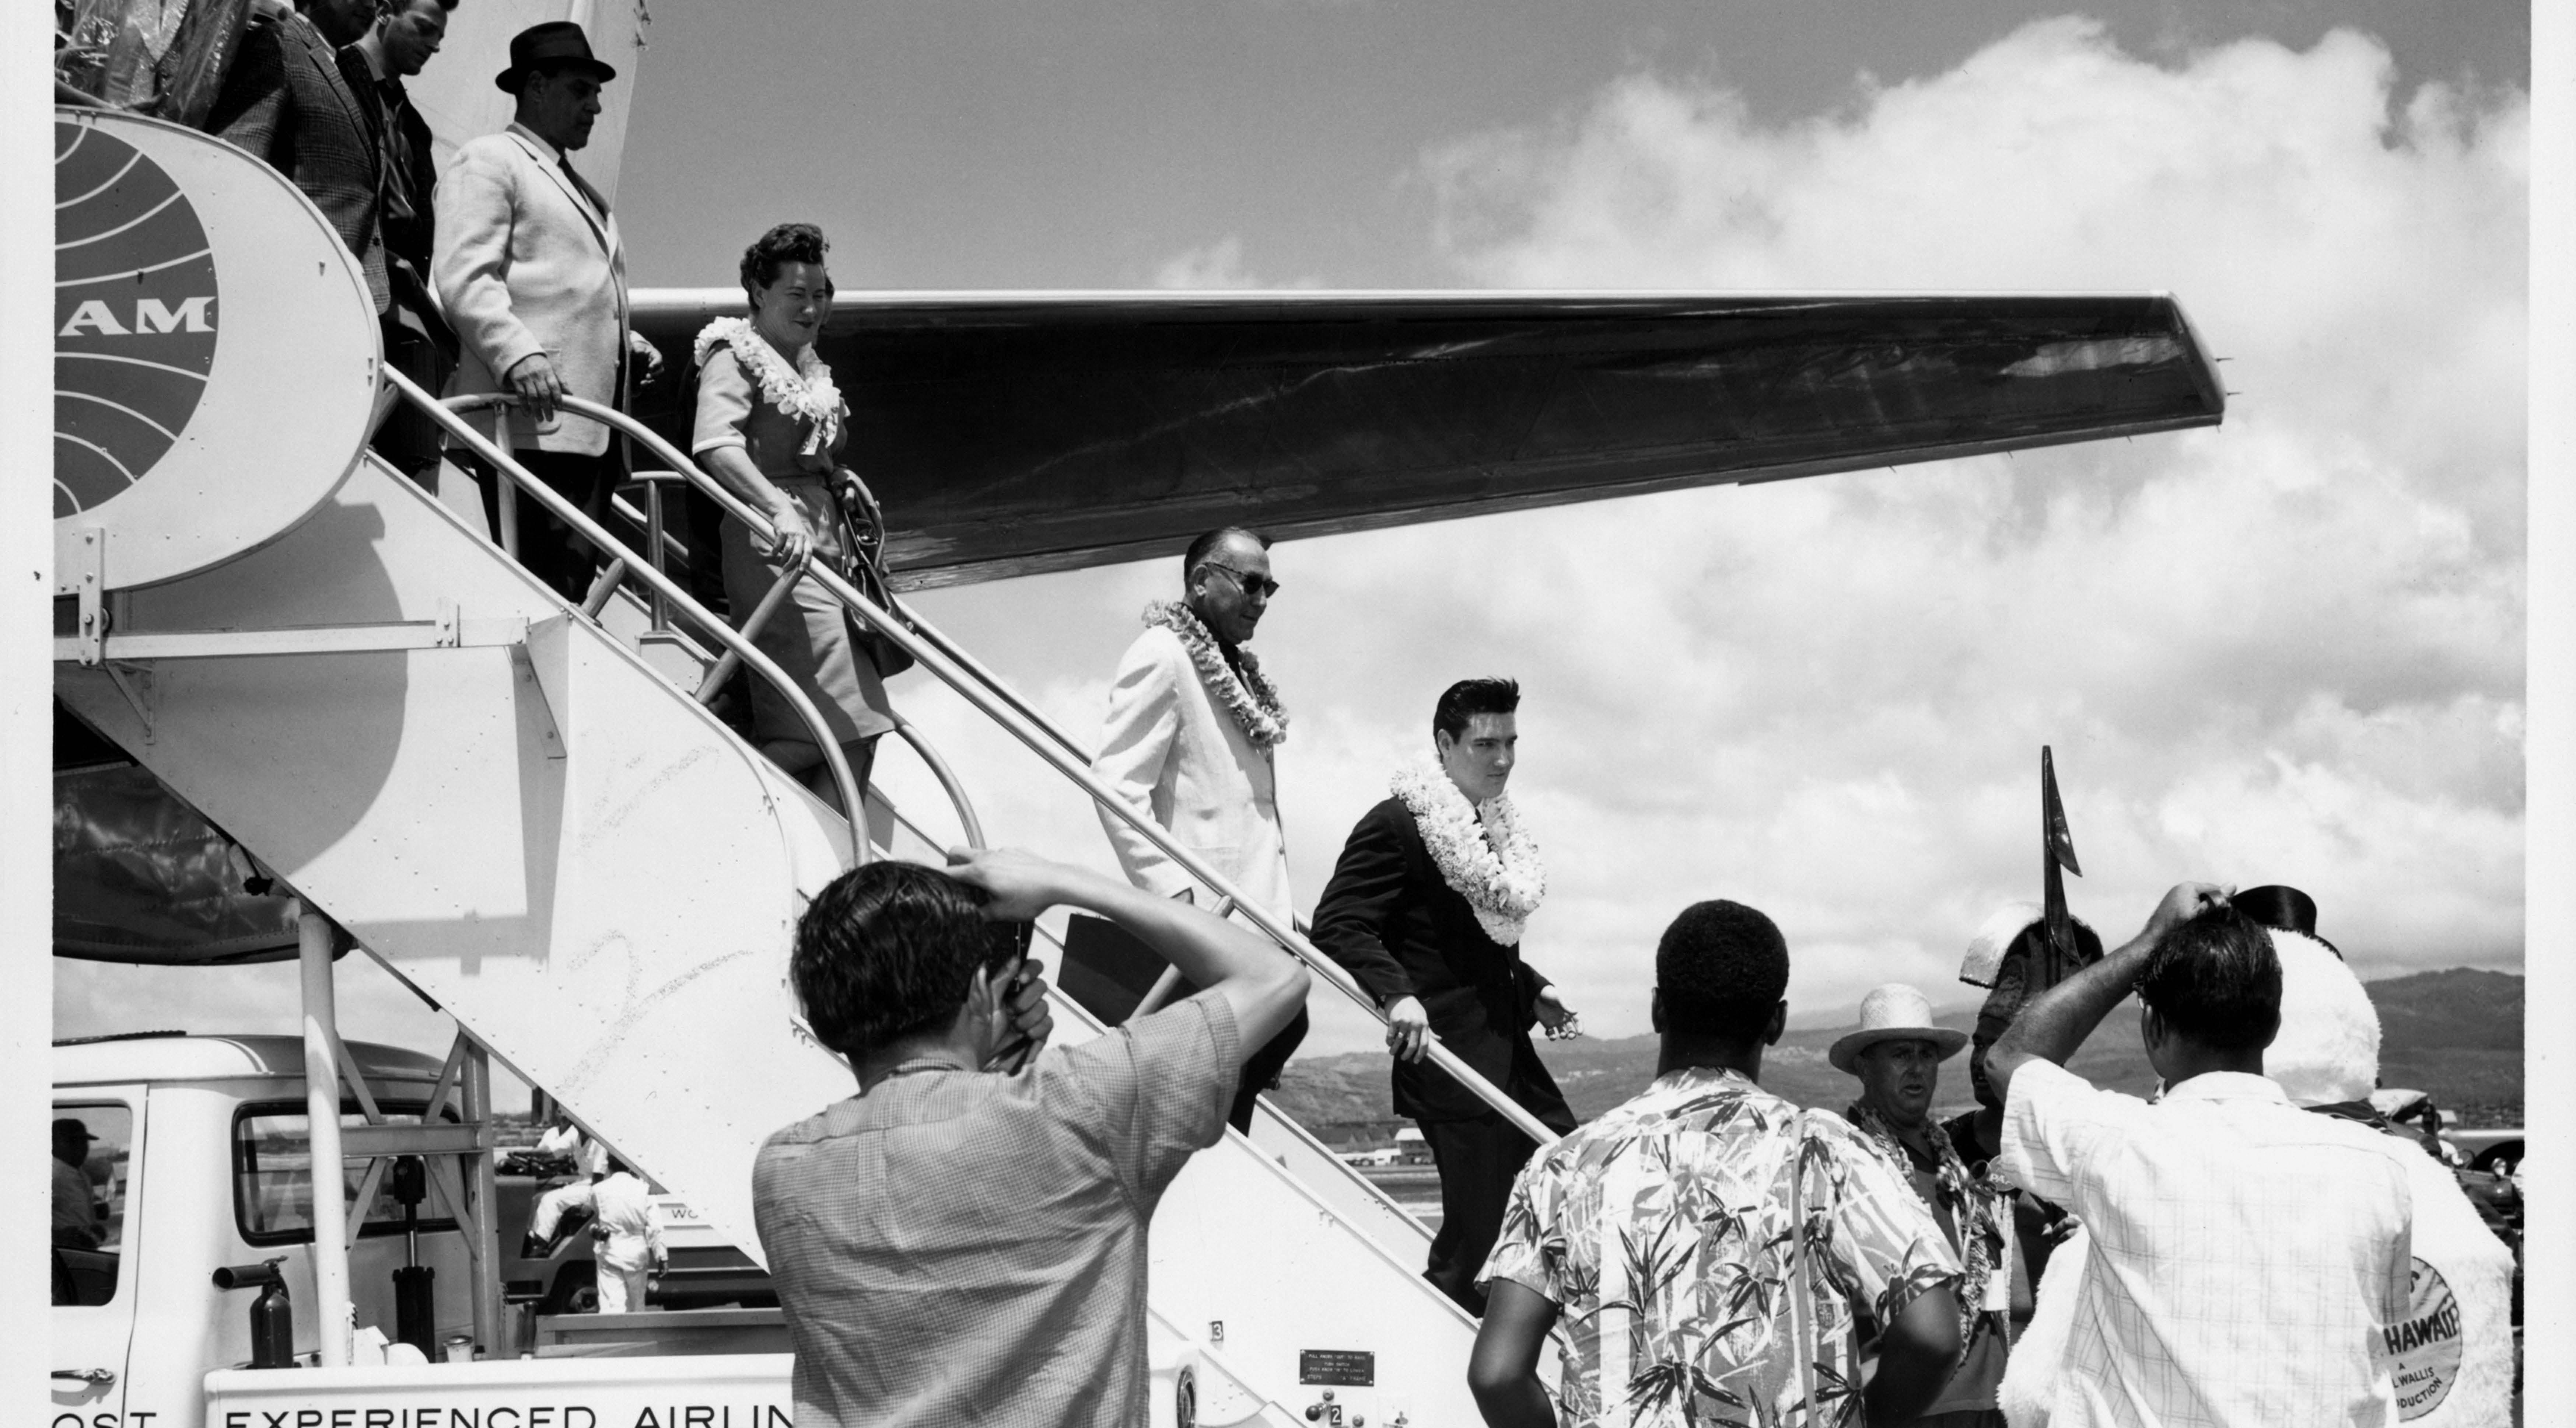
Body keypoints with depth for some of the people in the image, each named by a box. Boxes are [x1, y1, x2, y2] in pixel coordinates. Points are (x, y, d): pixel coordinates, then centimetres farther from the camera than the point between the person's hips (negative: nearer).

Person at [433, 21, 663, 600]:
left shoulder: (579, 188, 31)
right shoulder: (487, 161, 2)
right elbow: (464, 276, -11)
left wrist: (629, 343, 20)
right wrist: (518, 354, -25)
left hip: (592, 430, 9)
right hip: (533, 421, -9)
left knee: (570, 591, 3)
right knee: (539, 591, -16)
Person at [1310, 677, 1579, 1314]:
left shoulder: (1498, 826, 17)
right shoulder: (1396, 826, -11)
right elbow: (1337, 925, -18)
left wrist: (1532, 990, 13)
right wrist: (1398, 994, -31)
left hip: (1511, 1056, 9)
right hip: (1450, 1059, -9)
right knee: (1477, 1238, -9)